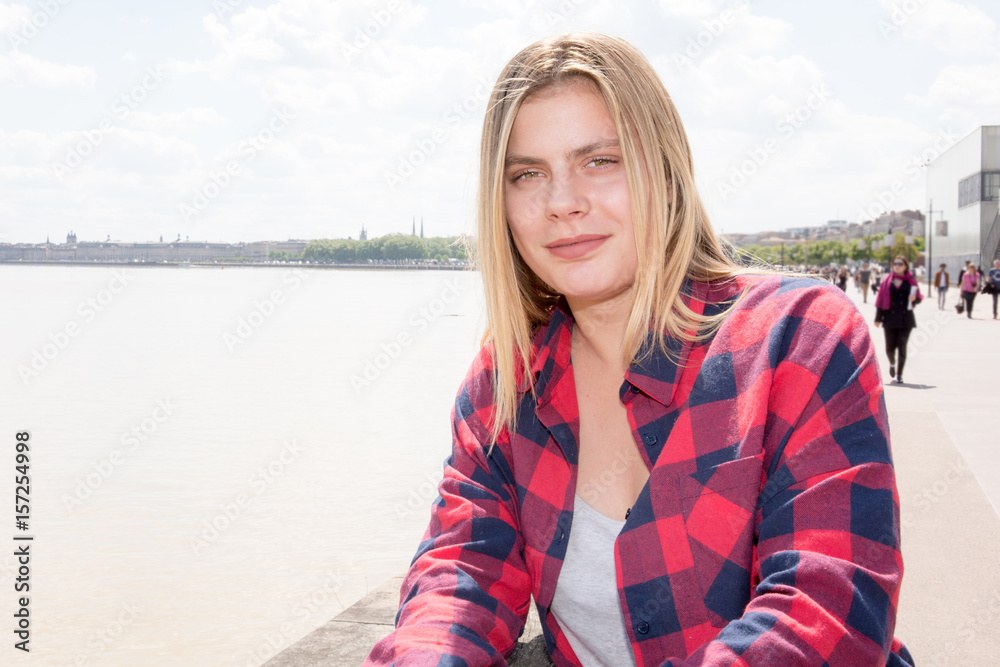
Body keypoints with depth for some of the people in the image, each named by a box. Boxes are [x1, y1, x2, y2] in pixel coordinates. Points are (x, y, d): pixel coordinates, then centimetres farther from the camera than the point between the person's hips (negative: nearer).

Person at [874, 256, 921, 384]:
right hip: (890, 318, 1)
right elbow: (880, 300, 4)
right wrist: (878, 317, 0)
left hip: (906, 319, -1)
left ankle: (899, 375, 7)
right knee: (890, 347, 0)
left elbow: (918, 298, 10)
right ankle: (892, 364, 34)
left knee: (902, 347, -4)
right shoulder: (887, 281, 5)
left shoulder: (911, 281, 4)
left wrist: (914, 298, -14)